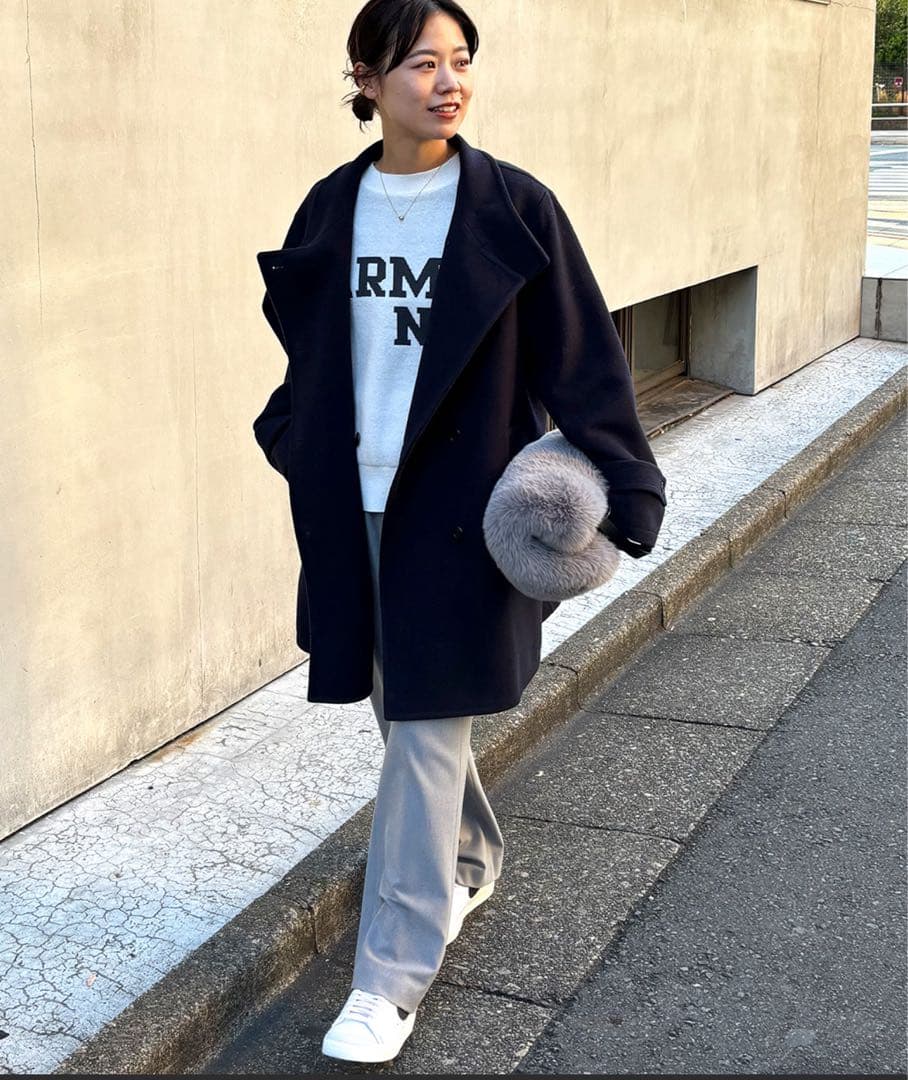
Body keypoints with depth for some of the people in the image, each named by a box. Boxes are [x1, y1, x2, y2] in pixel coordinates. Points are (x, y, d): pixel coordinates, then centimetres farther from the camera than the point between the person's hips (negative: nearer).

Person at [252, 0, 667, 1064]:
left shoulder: (514, 208, -7)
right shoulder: (330, 209, 4)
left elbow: (582, 359, -6)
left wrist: (621, 493, -10)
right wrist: (296, 443, 14)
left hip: (458, 508, -4)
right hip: (354, 503, 5)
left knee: (425, 729, -3)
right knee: (402, 712, 17)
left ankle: (392, 976, 7)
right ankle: (470, 861, 44)